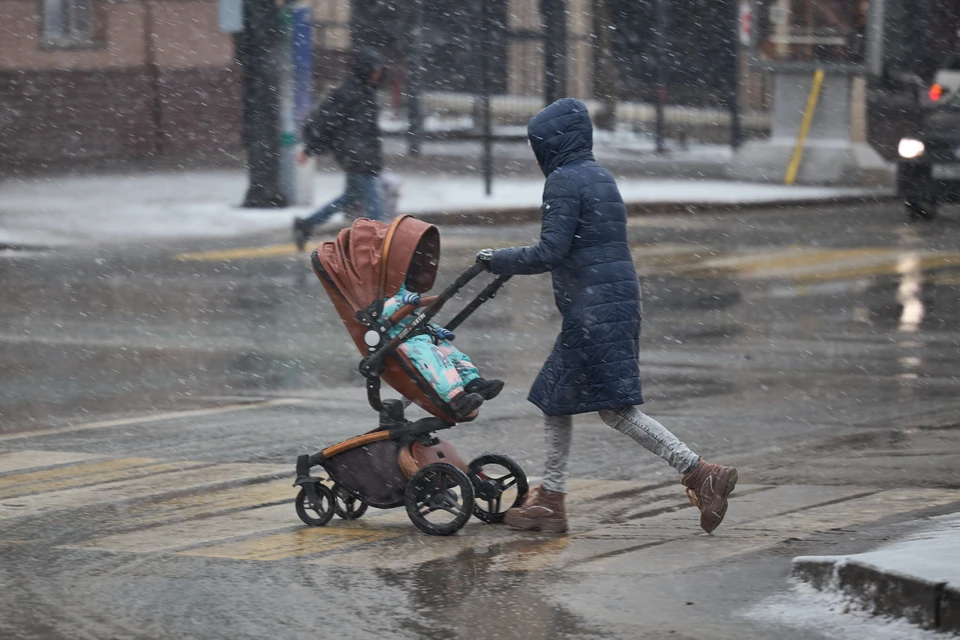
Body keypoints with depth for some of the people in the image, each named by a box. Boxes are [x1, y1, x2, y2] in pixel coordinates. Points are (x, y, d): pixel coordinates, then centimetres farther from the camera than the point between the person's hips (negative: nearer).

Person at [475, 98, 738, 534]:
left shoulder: (564, 182, -11)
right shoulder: (599, 176, 18)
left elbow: (551, 252, -17)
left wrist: (499, 261, -5)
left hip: (595, 311, -10)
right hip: (617, 299, 10)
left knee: (617, 409, -10)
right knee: (555, 399, 15)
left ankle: (702, 474, -13)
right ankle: (549, 501, 20)